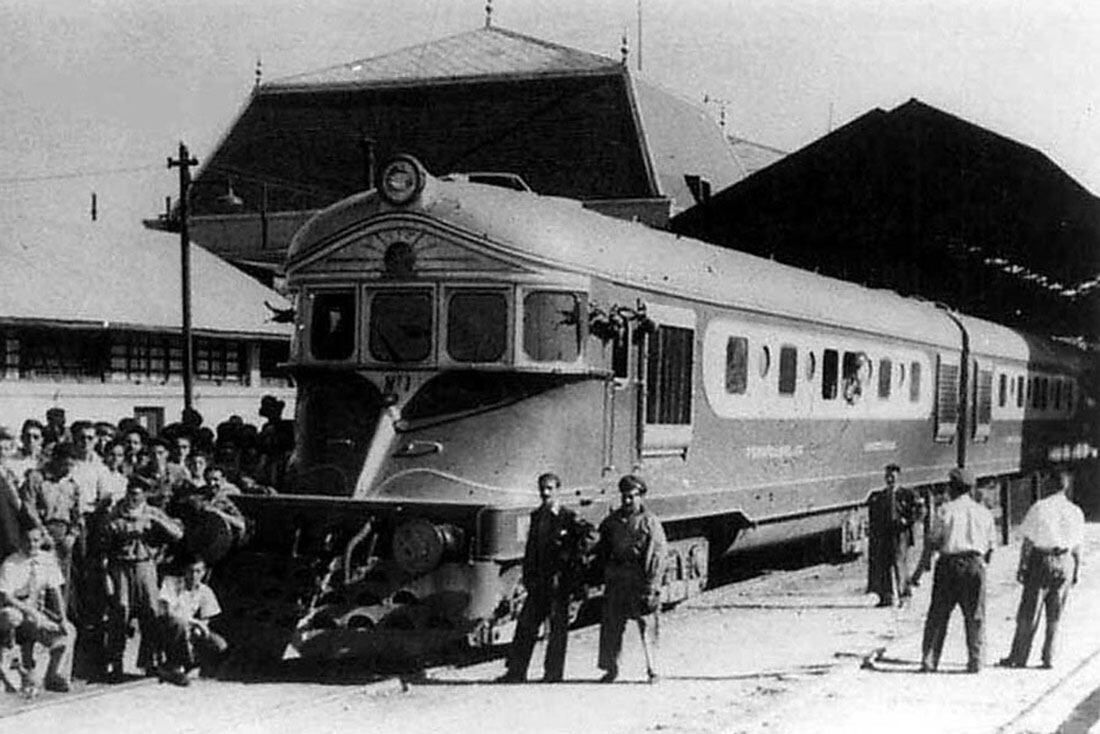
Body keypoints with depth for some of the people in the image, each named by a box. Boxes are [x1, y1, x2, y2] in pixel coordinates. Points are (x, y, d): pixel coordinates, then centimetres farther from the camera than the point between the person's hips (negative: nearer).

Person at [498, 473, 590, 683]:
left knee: (558, 627, 0)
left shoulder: (569, 518, -5)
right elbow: (530, 548, 16)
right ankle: (516, 671, 10)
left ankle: (553, 673, 7)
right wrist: (528, 577, 9)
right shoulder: (536, 516, 13)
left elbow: (578, 548, -9)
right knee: (526, 625, 5)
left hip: (559, 581, -5)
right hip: (538, 581, 6)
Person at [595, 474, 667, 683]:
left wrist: (652, 588, -13)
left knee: (647, 626, -2)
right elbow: (602, 550, 19)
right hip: (615, 580, 4)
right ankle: (611, 668, 14)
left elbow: (658, 556, -7)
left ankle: (653, 670, 5)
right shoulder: (611, 521, 12)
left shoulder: (650, 522, -2)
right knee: (611, 625, 4)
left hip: (640, 580, -4)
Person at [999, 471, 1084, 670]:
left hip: (1041, 560, -3)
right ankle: (1049, 658, 10)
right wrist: (1076, 570, 14)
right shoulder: (1075, 512, 2)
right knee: (1054, 616, 10)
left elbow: (1028, 541, -5)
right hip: (1065, 562, 3)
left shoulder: (1039, 508, -7)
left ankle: (1018, 657, 6)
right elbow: (1077, 547, 5)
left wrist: (1022, 566, 0)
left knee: (1028, 612, 3)